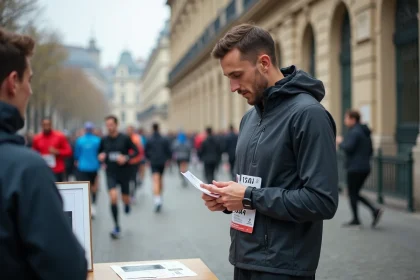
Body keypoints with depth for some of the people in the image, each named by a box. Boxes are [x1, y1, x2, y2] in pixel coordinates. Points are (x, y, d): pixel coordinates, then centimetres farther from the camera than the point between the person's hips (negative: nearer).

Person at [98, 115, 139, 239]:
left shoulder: (125, 138, -8)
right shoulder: (104, 140, 0)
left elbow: (136, 151, -3)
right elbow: (100, 152, 14)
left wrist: (126, 158, -18)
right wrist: (101, 157, -8)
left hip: (124, 172, -1)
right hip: (111, 173, 1)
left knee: (125, 199, 9)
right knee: (113, 197, -15)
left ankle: (127, 204, 51)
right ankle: (117, 228, -4)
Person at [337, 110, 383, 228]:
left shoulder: (354, 132, -14)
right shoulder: (365, 133, 16)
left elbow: (348, 147, -23)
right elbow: (370, 150, 19)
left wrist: (340, 142, -6)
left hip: (355, 168, -9)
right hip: (365, 168, 9)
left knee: (352, 194, 2)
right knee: (356, 194, 15)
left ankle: (356, 220, 8)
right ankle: (375, 210, 2)